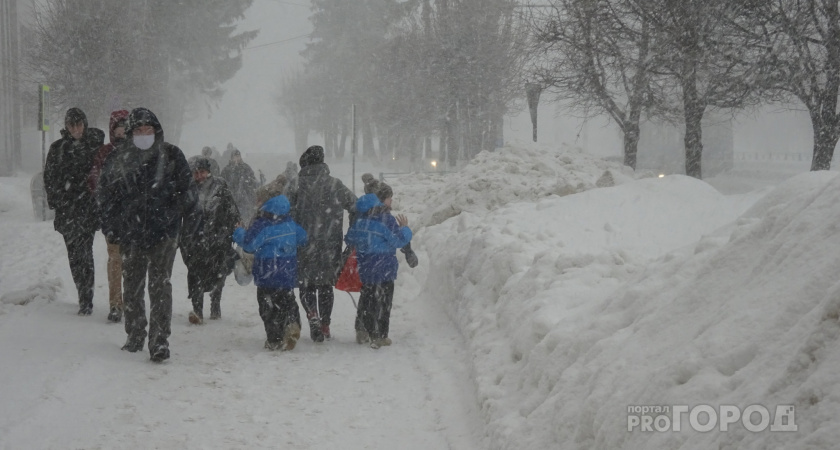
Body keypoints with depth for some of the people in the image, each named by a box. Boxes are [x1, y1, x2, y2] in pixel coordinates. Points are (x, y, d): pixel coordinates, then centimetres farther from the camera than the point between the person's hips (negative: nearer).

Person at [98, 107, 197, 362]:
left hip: (164, 233, -3)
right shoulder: (119, 162, 5)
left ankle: (160, 342, -7)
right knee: (132, 287, 12)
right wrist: (110, 228, 8)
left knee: (160, 287, -7)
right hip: (131, 234, 3)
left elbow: (187, 192, 5)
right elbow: (106, 196, 12)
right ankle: (135, 337, 27)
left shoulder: (171, 156, 0)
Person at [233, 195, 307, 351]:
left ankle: (275, 340, 3)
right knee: (287, 302, 18)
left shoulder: (262, 226, -18)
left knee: (268, 307, 5)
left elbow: (249, 243, -23)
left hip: (267, 277, -5)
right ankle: (292, 323, -10)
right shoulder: (290, 224, 3)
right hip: (288, 275, 5)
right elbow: (302, 238, 15)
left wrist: (239, 233, -5)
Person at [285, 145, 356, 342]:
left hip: (303, 243, -1)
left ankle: (312, 314, -14)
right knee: (326, 284, 14)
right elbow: (356, 207, 1)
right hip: (330, 245, 1)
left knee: (306, 283, 11)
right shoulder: (335, 185, 1)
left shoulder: (295, 186, -3)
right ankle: (325, 325, 15)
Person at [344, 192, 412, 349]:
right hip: (383, 269, -6)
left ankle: (361, 331, 24)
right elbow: (398, 241, -16)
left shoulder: (360, 220, 1)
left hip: (364, 267, 6)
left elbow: (350, 239, 9)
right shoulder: (386, 220, -18)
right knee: (382, 301, 4)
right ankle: (378, 337, 5)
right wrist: (404, 228, 1)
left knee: (366, 298, 20)